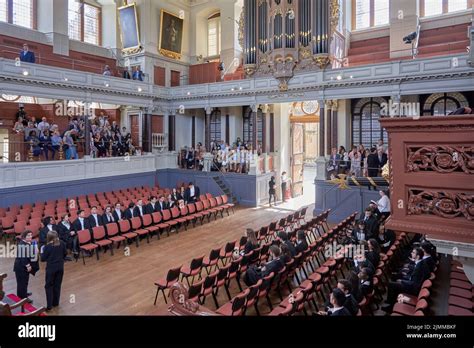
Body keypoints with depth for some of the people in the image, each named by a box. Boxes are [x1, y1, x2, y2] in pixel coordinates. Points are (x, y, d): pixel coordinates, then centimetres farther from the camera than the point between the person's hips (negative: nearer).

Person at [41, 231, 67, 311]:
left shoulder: (47, 246, -16)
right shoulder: (61, 243, -5)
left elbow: (43, 259, -10)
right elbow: (65, 253, 7)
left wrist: (42, 251, 6)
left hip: (51, 268, -4)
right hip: (60, 267, 4)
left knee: (49, 286, 7)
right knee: (57, 285, 15)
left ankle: (49, 305, 8)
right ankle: (56, 303, 26)